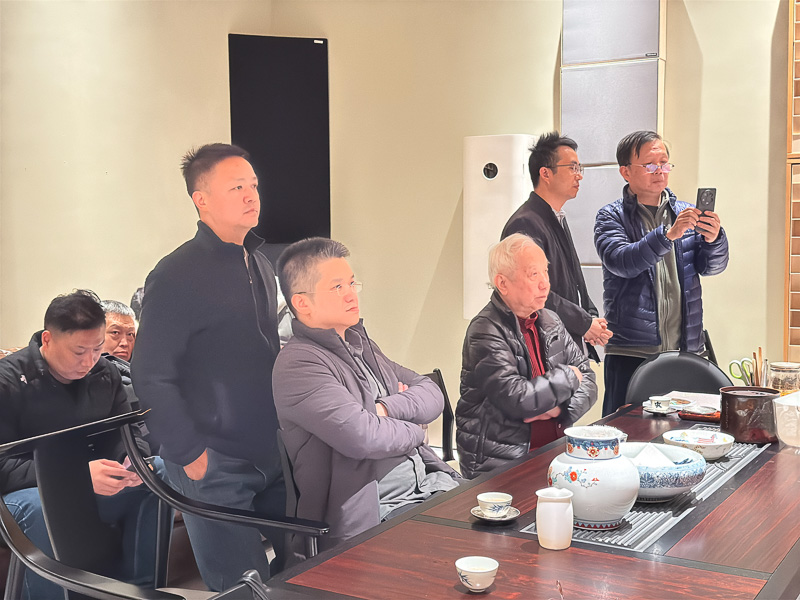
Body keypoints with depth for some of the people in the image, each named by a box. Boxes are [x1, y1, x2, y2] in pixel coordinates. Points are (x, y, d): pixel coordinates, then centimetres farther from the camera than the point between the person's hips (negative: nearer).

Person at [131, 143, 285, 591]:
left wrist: (287, 433, 15)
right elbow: (151, 379, -16)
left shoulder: (260, 264, 11)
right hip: (216, 469, -7)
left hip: (273, 456, 7)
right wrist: (192, 455, -16)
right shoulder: (177, 277, -14)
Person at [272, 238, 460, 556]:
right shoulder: (298, 363, -11)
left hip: (431, 486, 8)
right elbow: (360, 436, -23)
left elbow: (432, 395, 14)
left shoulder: (361, 344, 18)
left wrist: (386, 408, -7)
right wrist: (414, 431, -2)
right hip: (377, 515, -8)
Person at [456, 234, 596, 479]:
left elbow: (587, 378, 13)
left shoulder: (550, 321, 12)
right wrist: (567, 376, -6)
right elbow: (519, 400, -22)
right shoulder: (486, 332, -13)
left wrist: (563, 408, -8)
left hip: (552, 447, 7)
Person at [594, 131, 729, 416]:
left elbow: (712, 266, 5)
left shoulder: (686, 213, 13)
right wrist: (668, 234, -28)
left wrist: (714, 239, -16)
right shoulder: (611, 217, 1)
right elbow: (620, 261, -16)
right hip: (631, 352, -3)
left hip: (686, 349, 4)